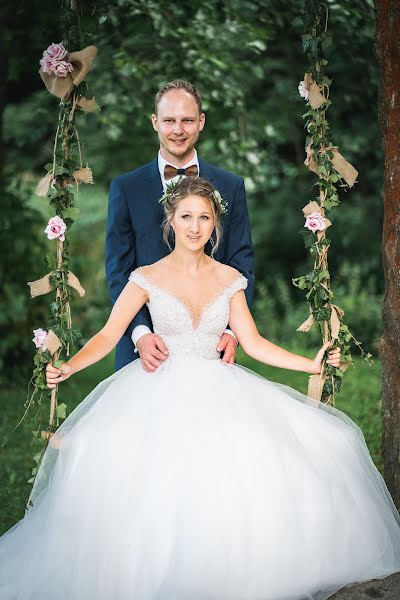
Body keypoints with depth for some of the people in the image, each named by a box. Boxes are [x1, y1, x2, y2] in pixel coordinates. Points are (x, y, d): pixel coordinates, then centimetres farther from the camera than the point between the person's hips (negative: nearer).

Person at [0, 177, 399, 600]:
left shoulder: (229, 279, 10)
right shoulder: (147, 278, 3)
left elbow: (253, 343, 11)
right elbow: (108, 335, -3)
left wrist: (312, 364, 6)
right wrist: (69, 366, -19)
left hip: (218, 390, 3)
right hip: (163, 391, -2)